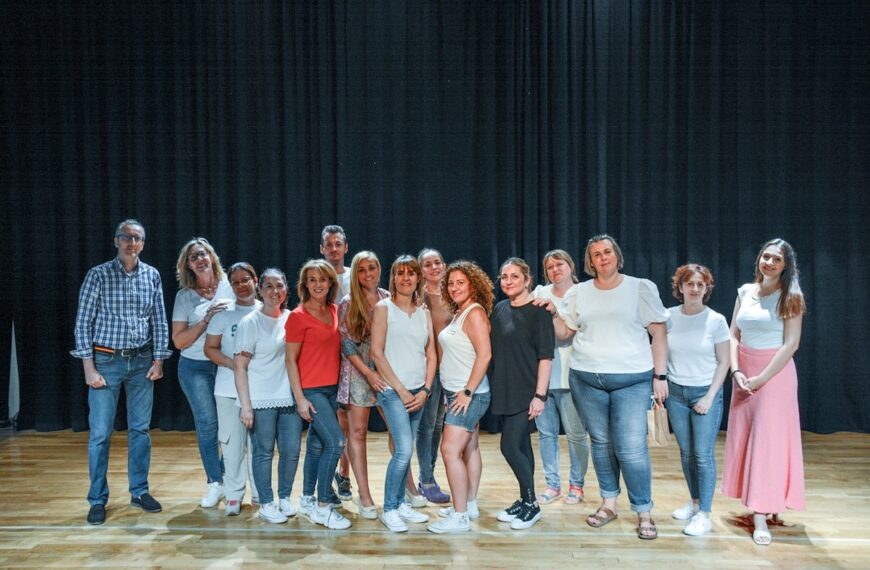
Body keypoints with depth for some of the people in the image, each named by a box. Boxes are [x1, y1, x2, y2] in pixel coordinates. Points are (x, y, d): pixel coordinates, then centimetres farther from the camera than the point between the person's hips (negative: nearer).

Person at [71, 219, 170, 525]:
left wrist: (158, 360, 2)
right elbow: (83, 323, -6)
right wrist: (89, 368, -9)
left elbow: (160, 321, 6)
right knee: (100, 433, 2)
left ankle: (139, 491, 23)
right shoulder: (98, 275, -6)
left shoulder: (152, 276, 2)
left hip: (142, 362, 3)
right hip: (106, 361, -3)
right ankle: (98, 499, 16)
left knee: (140, 429, 10)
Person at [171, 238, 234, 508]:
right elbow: (179, 341, -2)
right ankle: (215, 483, 13)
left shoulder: (229, 287, 1)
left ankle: (228, 476, 20)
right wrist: (207, 319, -13)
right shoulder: (185, 296, 2)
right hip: (196, 367, 0)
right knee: (207, 424, -1)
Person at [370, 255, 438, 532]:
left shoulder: (424, 312, 11)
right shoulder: (384, 308, -3)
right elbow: (377, 352, -8)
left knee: (405, 451, 11)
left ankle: (400, 503, 24)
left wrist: (425, 390, -2)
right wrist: (401, 389, -11)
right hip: (393, 390, -5)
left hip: (418, 392, 5)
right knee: (404, 450, -12)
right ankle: (389, 509, 3)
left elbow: (431, 354, 10)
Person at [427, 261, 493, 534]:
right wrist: (462, 393, 10)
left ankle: (460, 517, -5)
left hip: (469, 395, -9)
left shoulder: (475, 313, -15)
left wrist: (468, 392, -21)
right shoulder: (459, 314, 13)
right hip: (458, 393, 9)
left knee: (450, 450, -11)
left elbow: (484, 354, -23)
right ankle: (470, 505, 26)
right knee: (469, 449, 15)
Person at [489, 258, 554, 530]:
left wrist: (540, 395, -17)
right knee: (522, 446, 14)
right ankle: (525, 501, 25)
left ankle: (531, 505, 9)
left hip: (526, 392, -6)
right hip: (505, 391, 6)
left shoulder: (538, 312, -10)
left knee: (510, 446, -7)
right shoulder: (499, 310, 8)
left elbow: (546, 356, -13)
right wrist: (493, 387, 11)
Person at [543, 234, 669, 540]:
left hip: (632, 380, -3)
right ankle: (608, 503, 28)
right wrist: (551, 313, -5)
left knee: (632, 450, -7)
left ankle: (644, 513, 10)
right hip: (586, 379, 3)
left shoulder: (641, 288, 0)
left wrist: (660, 376, -4)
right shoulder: (579, 292, 8)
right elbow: (564, 332, 14)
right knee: (601, 443, 12)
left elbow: (659, 333, 0)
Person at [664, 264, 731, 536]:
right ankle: (694, 501, 27)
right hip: (675, 392, 3)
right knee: (686, 452, 10)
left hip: (706, 392, -2)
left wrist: (710, 397, -9)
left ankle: (704, 514, 4)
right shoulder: (669, 317, 0)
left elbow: (723, 362, -3)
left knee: (703, 454, -5)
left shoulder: (716, 320, -6)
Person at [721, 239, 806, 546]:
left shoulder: (791, 296, -5)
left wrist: (761, 378, -14)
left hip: (774, 373, -4)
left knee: (768, 440, -4)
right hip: (744, 374, 5)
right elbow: (733, 336, 7)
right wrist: (736, 372, -6)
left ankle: (761, 516, 0)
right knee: (742, 438, 7)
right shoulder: (745, 292, 7)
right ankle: (754, 504, 21)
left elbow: (791, 344, -11)